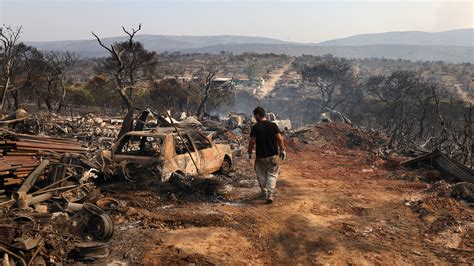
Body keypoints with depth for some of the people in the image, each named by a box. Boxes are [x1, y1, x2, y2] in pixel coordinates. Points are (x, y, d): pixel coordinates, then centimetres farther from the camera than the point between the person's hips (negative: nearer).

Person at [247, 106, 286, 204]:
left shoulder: (255, 127, -10)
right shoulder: (273, 125, -3)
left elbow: (252, 142, -11)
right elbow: (280, 139, -4)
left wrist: (250, 152, 3)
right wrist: (282, 150, 7)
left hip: (261, 156, -1)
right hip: (273, 155, 2)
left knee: (261, 175, 17)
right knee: (272, 175, 9)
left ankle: (264, 193, 25)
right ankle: (270, 195, -1)